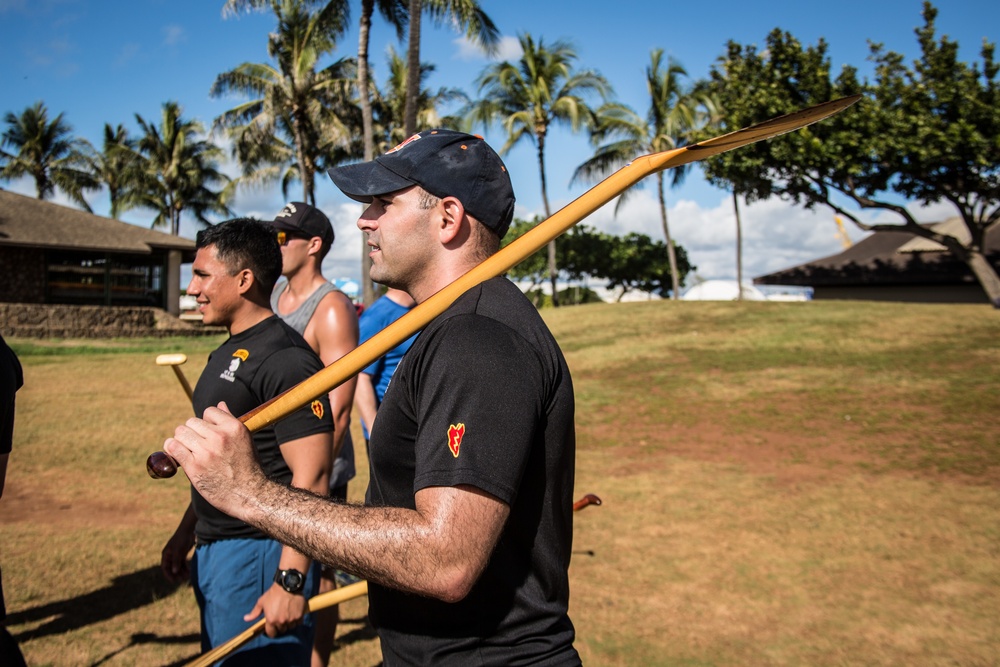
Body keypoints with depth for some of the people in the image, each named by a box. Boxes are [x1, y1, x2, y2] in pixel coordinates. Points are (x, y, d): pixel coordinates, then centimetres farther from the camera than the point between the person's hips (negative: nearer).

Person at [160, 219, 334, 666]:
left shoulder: (283, 358, -20)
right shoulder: (229, 352, 11)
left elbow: (311, 479, -25)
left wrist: (290, 582, -26)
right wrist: (186, 534, 22)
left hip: (258, 553, -10)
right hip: (215, 551, 10)